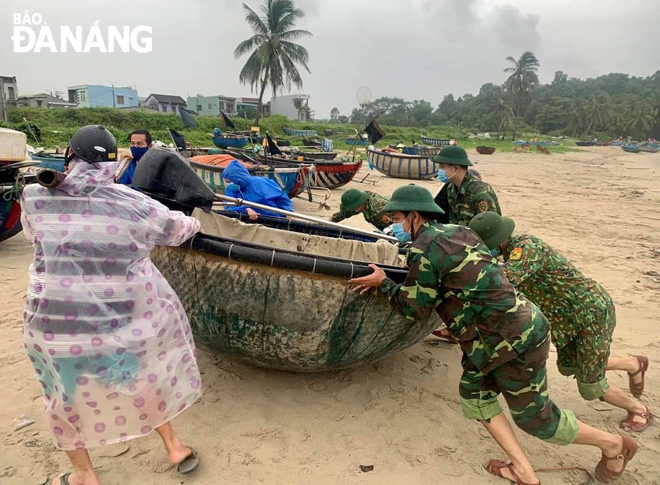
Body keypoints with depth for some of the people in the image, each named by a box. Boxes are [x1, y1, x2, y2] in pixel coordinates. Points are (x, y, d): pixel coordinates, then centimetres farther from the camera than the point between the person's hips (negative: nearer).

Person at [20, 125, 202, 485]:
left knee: (67, 393, 22)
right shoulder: (134, 203, -8)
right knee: (144, 377, 23)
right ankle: (174, 447, 39)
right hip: (126, 317, 1)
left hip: (56, 320, 0)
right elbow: (177, 229, 9)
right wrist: (195, 223, 32)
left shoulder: (35, 198, -6)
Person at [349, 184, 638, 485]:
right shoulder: (456, 231, 8)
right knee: (474, 394, 17)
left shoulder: (422, 249, -18)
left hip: (512, 339, -9)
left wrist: (383, 284, 4)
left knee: (534, 416, 11)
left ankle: (613, 444, 33)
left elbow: (415, 308, -9)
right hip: (515, 326, 9)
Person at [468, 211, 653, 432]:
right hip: (571, 314, 9)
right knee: (567, 367, 23)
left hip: (593, 312, -9)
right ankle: (634, 365, 43)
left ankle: (640, 410, 31)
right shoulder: (512, 247, -4)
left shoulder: (526, 247, -33)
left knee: (589, 387, 0)